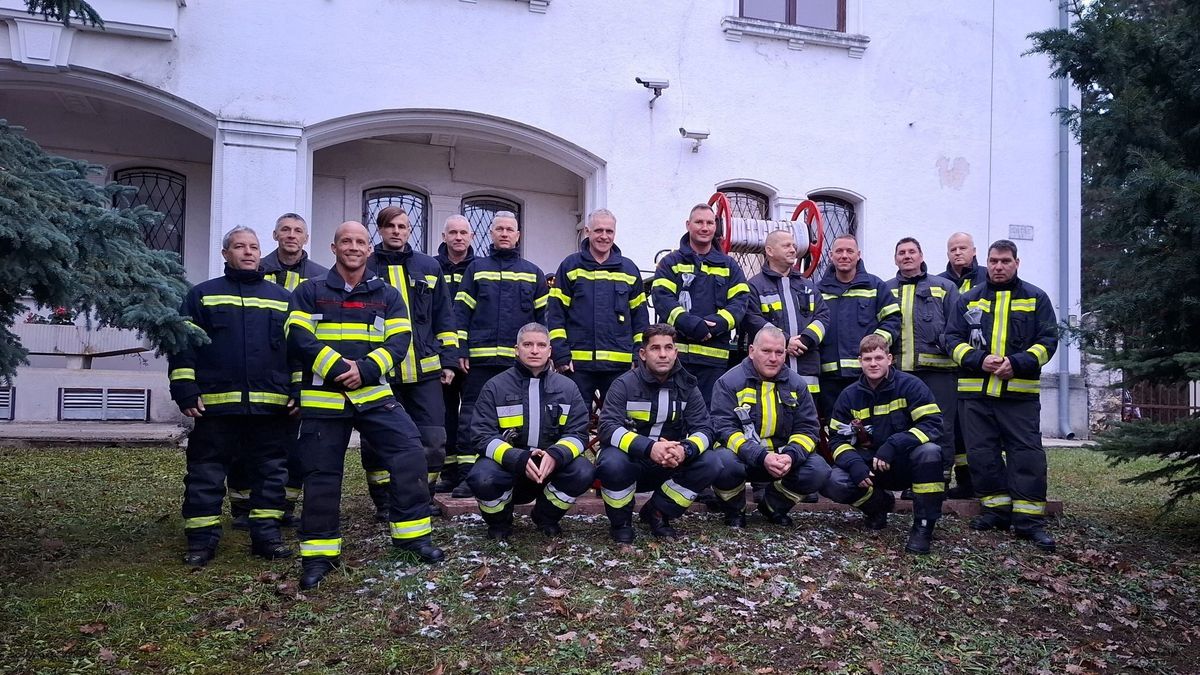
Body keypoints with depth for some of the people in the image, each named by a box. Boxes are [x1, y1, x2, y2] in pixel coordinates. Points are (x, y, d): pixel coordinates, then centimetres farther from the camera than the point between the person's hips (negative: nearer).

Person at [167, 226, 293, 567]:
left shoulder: (282, 298, 15)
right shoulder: (203, 295, 8)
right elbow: (182, 346, 3)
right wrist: (186, 392, -6)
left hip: (271, 407, 2)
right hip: (216, 406, -2)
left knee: (270, 474, 6)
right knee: (205, 476, 3)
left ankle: (266, 535, 16)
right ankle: (201, 541, 13)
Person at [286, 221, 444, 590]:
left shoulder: (387, 295, 9)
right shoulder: (310, 292, 4)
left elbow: (398, 342, -1)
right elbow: (299, 340, -7)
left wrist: (365, 369, -17)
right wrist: (337, 368, -19)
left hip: (373, 393, 1)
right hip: (322, 397, -1)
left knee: (410, 452, -10)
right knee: (321, 475, 3)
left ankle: (412, 534, 5)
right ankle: (319, 553, 16)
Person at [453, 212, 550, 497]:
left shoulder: (532, 273, 13)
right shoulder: (477, 268, 11)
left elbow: (544, 316, 11)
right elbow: (461, 312, 6)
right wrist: (461, 351, -4)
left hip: (519, 360, 1)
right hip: (480, 358, 0)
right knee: (472, 417, 0)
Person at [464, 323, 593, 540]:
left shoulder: (567, 387, 3)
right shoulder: (495, 387, -3)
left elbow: (577, 432, -2)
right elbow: (483, 435, -10)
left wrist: (555, 456, -25)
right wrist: (519, 460, -27)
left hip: (552, 465, 2)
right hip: (506, 463, -2)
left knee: (583, 472, -27)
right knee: (481, 478, -33)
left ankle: (546, 517, 5)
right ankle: (499, 521, 4)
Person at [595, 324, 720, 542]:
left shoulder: (687, 387, -2)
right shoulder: (624, 384, -13)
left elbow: (704, 429, -9)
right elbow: (608, 428, -24)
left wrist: (685, 450, -34)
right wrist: (649, 447, -41)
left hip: (669, 466, 4)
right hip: (629, 461, -3)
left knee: (710, 463, -20)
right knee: (612, 463, -37)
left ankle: (657, 513, 1)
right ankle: (621, 521, -5)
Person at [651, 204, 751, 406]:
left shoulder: (729, 266, 17)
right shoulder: (670, 262, 9)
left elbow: (740, 301, 5)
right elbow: (662, 299, -5)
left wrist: (715, 324, -13)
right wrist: (691, 324, -19)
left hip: (715, 357, 2)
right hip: (676, 352, -2)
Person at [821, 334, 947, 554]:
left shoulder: (910, 385, -10)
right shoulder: (849, 395, 0)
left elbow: (933, 423, -20)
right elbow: (837, 439, 0)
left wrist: (894, 445, -32)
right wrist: (853, 463, -22)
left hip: (905, 464, -2)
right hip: (869, 468, 3)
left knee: (930, 451, -36)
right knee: (831, 483, -25)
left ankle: (923, 526, -20)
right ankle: (879, 505, 8)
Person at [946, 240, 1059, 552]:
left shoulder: (1036, 298, 7)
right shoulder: (969, 300, 11)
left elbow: (1048, 340, 2)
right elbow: (953, 339, 8)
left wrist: (1017, 363, -14)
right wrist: (978, 360, -10)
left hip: (1020, 392, -2)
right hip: (975, 391, 2)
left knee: (1027, 453, -5)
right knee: (982, 454, 5)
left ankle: (1029, 519, 1)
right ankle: (997, 509, 18)